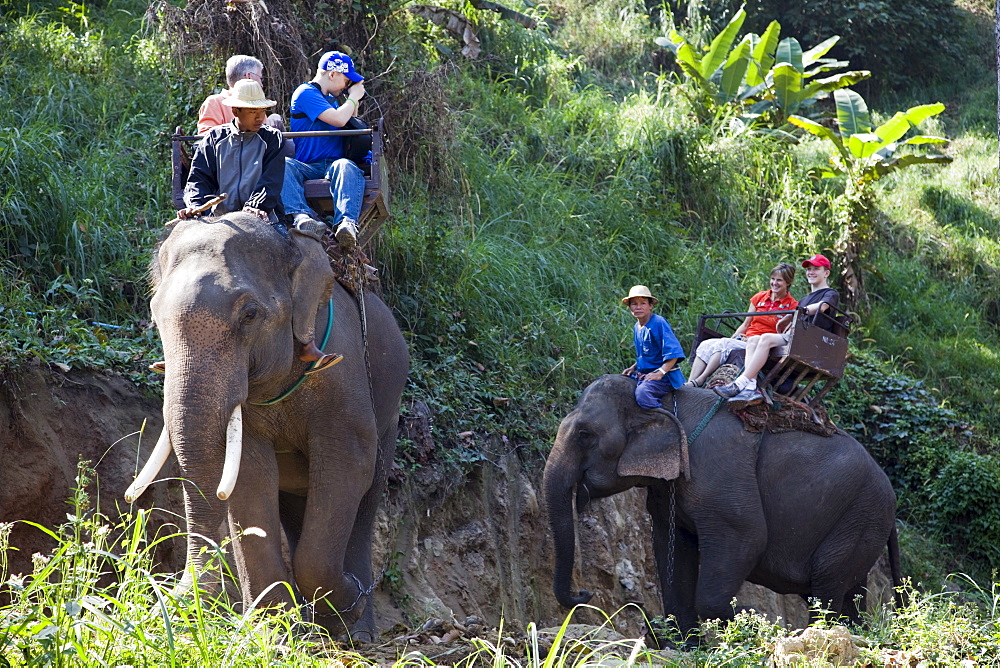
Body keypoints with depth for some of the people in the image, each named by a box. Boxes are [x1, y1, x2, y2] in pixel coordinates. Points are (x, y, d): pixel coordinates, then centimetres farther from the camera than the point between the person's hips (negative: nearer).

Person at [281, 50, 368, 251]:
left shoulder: (331, 99, 27)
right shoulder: (306, 93, 1)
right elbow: (338, 120, -11)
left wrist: (354, 104, 25)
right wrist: (353, 97, 6)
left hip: (332, 165, 4)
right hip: (305, 167, -4)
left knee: (346, 166, -33)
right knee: (283, 165, -37)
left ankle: (346, 224, -56)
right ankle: (301, 216, -61)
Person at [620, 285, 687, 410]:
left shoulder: (659, 323, -11)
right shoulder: (637, 328, 15)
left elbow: (673, 353, -18)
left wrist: (660, 373, -26)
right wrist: (633, 368, 11)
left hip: (664, 377, -9)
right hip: (643, 375, 9)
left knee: (642, 392, -34)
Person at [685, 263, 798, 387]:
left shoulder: (792, 306, 1)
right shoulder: (759, 297, 17)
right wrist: (733, 338, 1)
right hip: (743, 339, 6)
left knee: (723, 344, -31)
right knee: (706, 344, -20)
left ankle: (699, 381, -38)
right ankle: (690, 383, -33)